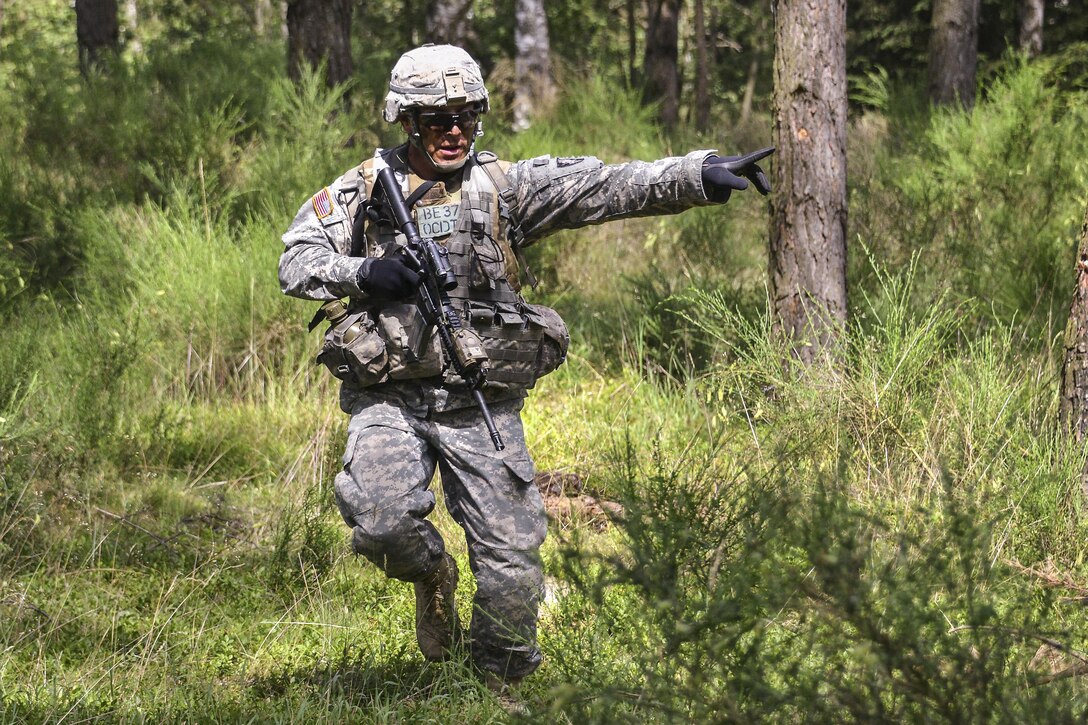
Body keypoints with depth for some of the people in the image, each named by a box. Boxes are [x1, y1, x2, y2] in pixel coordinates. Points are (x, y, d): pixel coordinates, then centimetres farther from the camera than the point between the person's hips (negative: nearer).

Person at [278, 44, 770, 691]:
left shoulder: (503, 186, 1)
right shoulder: (364, 189, 3)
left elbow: (606, 188, -10)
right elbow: (296, 262, 2)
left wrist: (700, 175, -23)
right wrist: (364, 273, -18)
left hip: (483, 406, 1)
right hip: (389, 400, -1)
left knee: (511, 554, -2)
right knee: (382, 522, -24)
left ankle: (506, 683, 21)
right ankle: (432, 574, 12)